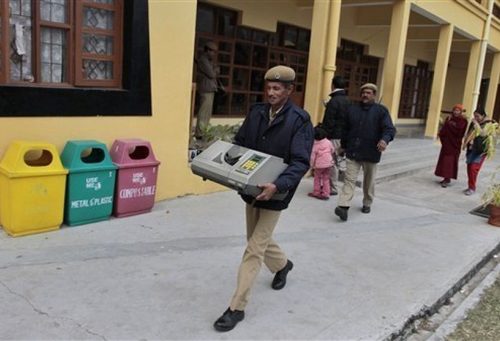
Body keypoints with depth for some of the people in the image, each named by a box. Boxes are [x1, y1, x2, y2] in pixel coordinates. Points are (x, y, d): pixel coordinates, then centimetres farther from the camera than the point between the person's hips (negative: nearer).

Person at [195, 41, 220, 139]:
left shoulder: (209, 61, 19)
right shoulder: (203, 60, -11)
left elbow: (216, 73, 17)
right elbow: (212, 74, -14)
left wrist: (215, 70, -4)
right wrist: (215, 69, 5)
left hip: (210, 89, 10)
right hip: (206, 90, -10)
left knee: (207, 113, 11)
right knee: (204, 113, -10)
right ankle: (199, 134, -8)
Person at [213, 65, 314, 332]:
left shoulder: (300, 120, -15)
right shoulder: (256, 112, 2)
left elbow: (300, 162, -22)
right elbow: (239, 143, 10)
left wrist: (278, 185, -37)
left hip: (272, 194, -6)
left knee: (254, 250, -3)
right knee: (259, 240, 23)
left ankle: (237, 308, 8)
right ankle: (283, 265, 54)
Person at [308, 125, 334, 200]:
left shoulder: (315, 145, -13)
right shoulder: (328, 142, -5)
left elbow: (312, 156, -10)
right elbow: (333, 151, 8)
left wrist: (312, 166, 0)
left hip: (319, 165, -3)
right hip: (328, 163, 3)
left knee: (317, 178, 15)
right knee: (326, 179, 12)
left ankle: (316, 192, 20)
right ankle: (326, 194, 12)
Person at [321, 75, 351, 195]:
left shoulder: (334, 101, -15)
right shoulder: (347, 100, 11)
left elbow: (329, 122, -17)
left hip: (334, 136, -8)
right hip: (344, 136, 8)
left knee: (332, 162, -1)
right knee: (336, 161, 14)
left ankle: (332, 188, 4)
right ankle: (332, 185, 23)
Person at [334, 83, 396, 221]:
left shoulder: (381, 111, -1)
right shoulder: (352, 109, 9)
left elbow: (390, 129, -12)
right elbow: (346, 129, 17)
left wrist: (385, 139, -33)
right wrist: (343, 145, 21)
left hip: (371, 153, -1)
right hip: (353, 152, 1)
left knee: (369, 181, 14)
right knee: (349, 179, -8)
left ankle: (367, 204, 32)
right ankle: (343, 206, -16)